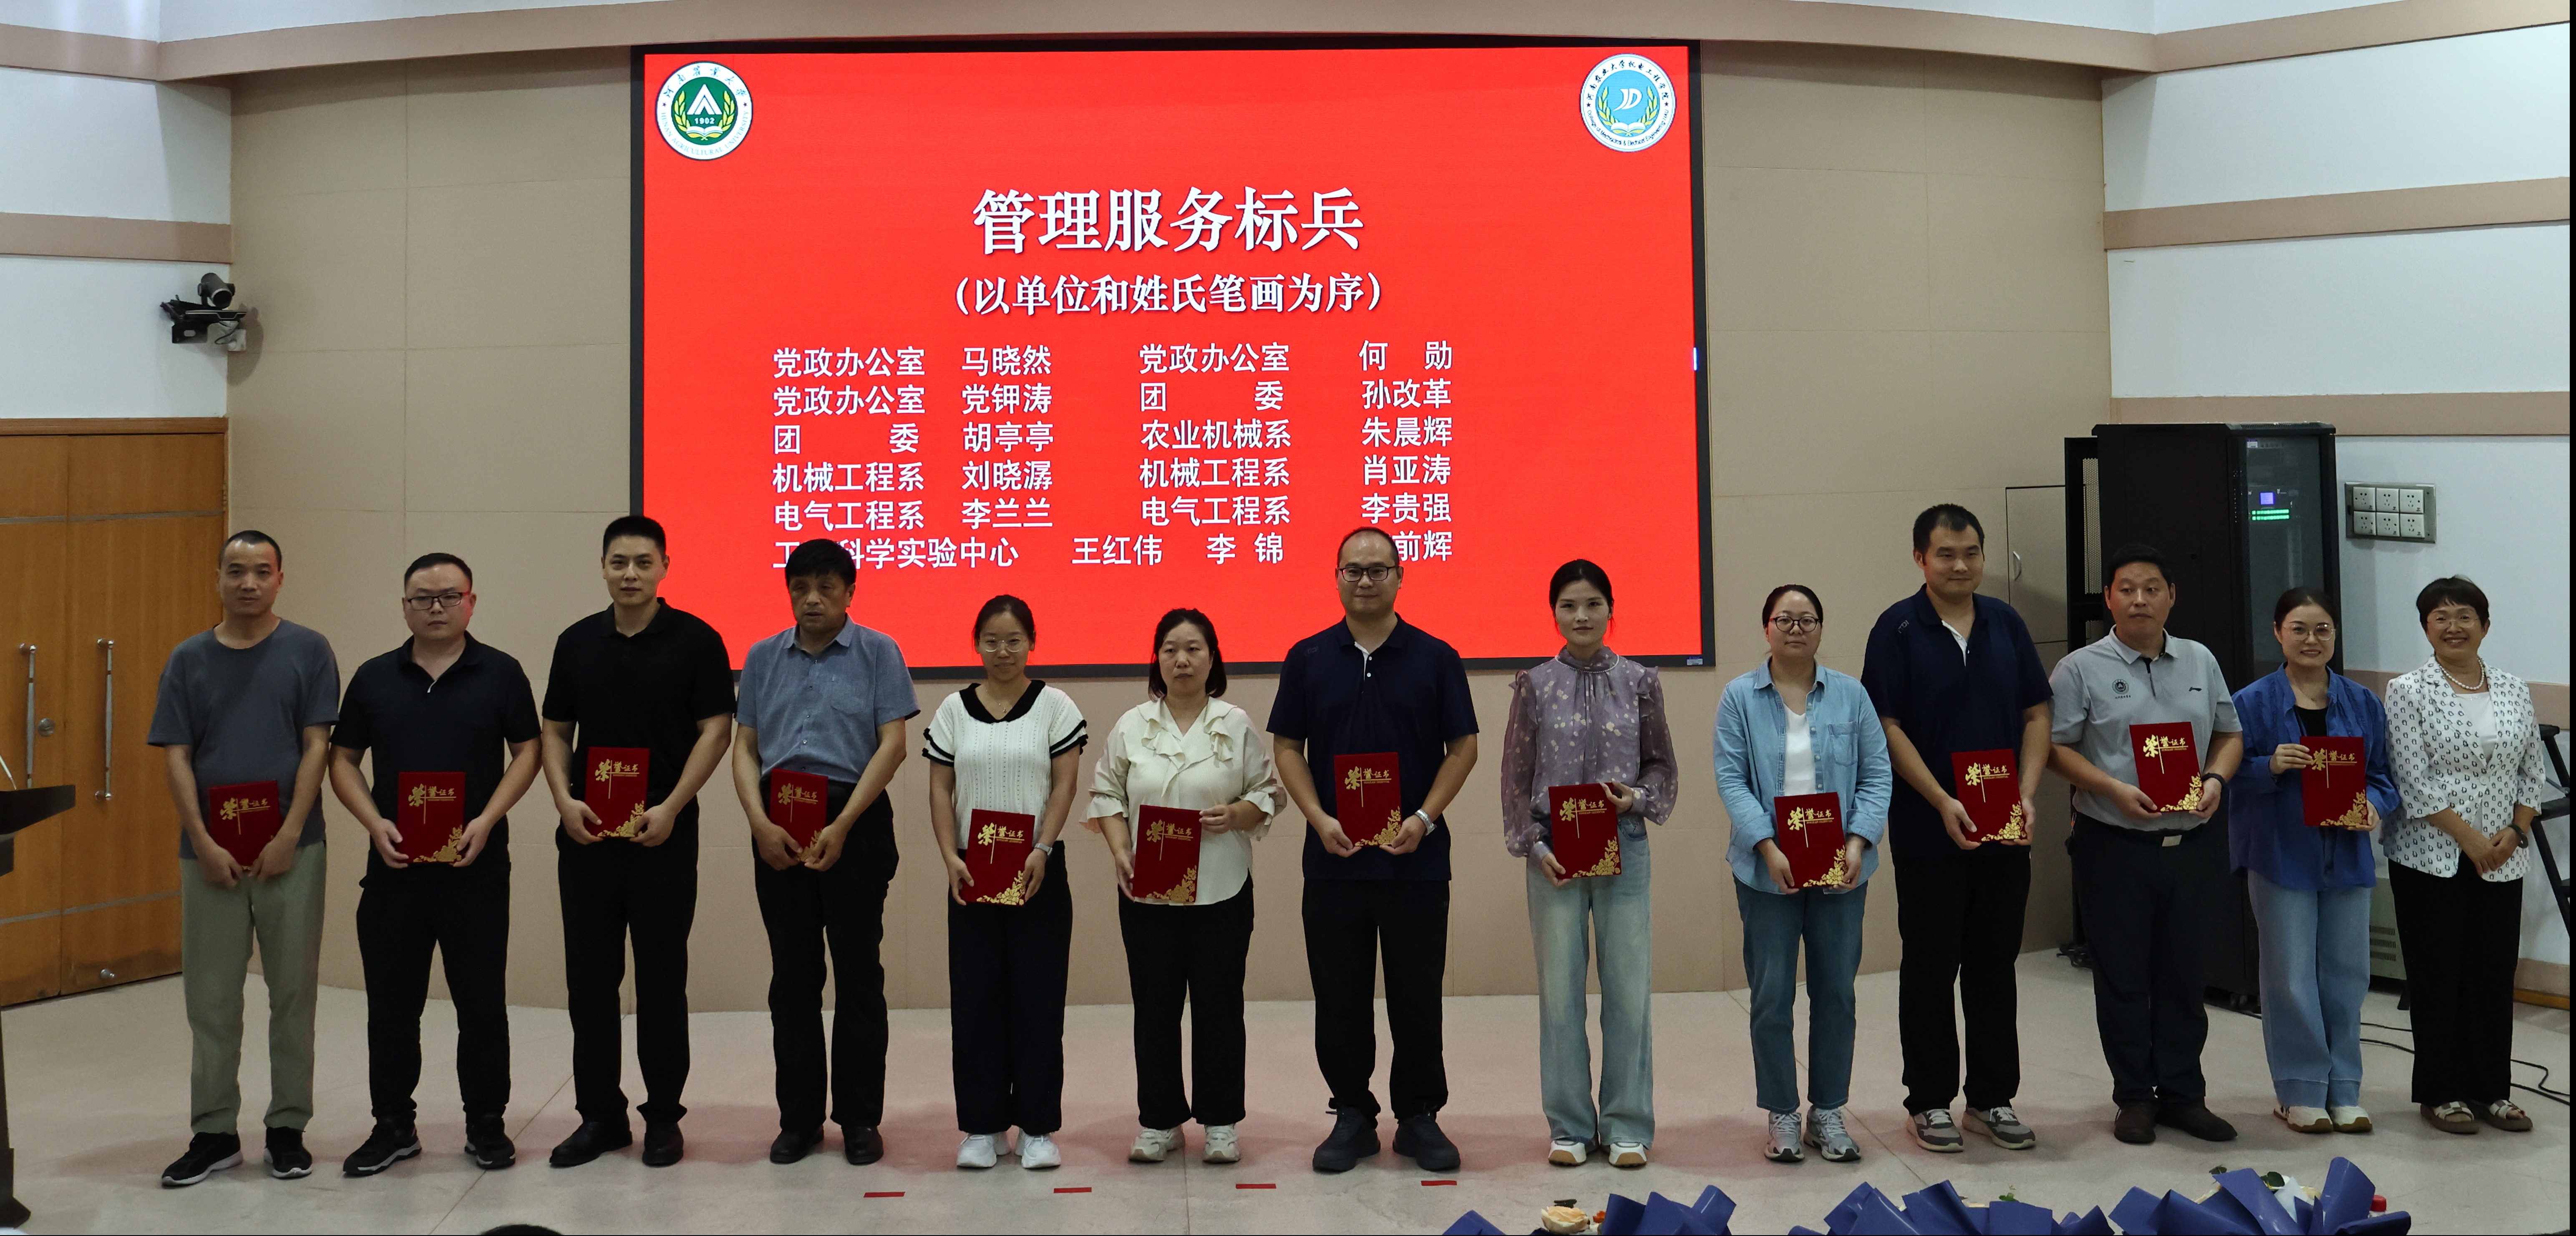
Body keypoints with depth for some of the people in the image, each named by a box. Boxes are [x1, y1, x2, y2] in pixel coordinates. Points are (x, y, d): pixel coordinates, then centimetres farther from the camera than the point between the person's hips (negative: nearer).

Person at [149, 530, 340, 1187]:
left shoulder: (308, 651, 1)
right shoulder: (188, 659, 6)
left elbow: (317, 746, -3)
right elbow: (176, 757, 3)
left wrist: (289, 837, -11)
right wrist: (205, 845, -8)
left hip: (291, 850, -2)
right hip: (210, 854, 2)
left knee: (293, 992, 5)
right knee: (210, 997, 6)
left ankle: (288, 1130, 16)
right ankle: (214, 1133, 16)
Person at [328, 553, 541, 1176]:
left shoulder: (500, 673, 2)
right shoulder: (374, 678, 8)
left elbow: (527, 751, 0)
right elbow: (343, 760, 9)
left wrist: (486, 822, -12)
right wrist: (376, 824, -7)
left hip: (476, 864, -2)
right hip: (393, 866, 2)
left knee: (482, 1000, 3)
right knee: (390, 1002, 8)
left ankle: (486, 1125, 14)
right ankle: (394, 1125, 20)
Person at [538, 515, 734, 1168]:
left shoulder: (696, 641, -3)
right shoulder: (577, 643, 9)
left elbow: (715, 730, -6)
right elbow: (556, 731, 13)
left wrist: (671, 808, -15)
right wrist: (564, 800, -4)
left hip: (663, 836, -4)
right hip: (587, 836, 4)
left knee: (661, 979, 3)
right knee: (589, 979, 7)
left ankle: (663, 1116, 13)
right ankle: (599, 1115, 18)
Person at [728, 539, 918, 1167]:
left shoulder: (877, 653, 0)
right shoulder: (763, 658, 11)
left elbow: (892, 744, -7)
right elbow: (744, 747, 9)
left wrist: (842, 827, -14)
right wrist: (760, 824, -7)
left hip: (855, 820, -3)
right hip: (779, 826, 3)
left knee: (858, 970, 3)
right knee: (792, 973, 8)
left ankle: (860, 1119, 12)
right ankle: (798, 1117, 18)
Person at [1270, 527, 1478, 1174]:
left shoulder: (1435, 658, 2)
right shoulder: (1307, 659, 5)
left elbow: (1463, 747, 2)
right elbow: (1287, 747, 5)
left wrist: (1424, 819, -11)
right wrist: (1320, 819, -9)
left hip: (1417, 859, -1)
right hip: (1333, 859, 1)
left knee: (1417, 996, 5)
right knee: (1340, 998, 7)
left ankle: (1420, 1116, 19)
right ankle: (1352, 1115, 20)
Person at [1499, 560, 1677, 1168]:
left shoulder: (1640, 682, 4)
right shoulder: (1535, 685, 2)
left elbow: (1662, 765, 11)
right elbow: (1516, 777, 4)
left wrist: (1639, 798, -9)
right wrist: (1533, 846, -5)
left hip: (1624, 850, 1)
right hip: (1555, 855, 0)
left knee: (1629, 990, 2)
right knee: (1560, 991, 4)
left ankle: (1627, 1126, 14)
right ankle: (1569, 1126, 15)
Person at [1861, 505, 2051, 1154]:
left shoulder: (2006, 623, 8)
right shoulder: (1899, 629, -6)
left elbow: (2036, 715, 8)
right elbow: (1888, 727, -10)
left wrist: (2027, 795, -6)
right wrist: (1944, 803, -17)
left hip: (2005, 830, 4)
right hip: (1928, 831, -4)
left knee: (1995, 965, 11)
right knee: (1930, 967, 4)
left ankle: (1993, 1097, 21)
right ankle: (1929, 1102, 14)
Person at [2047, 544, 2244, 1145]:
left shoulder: (2200, 661, 11)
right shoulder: (2081, 669, -3)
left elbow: (2229, 734, 16)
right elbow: (2055, 747, -6)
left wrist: (2215, 780, -4)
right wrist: (2115, 790, -18)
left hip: (2193, 843, 4)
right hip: (2115, 847, -3)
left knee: (2184, 973, 10)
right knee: (2123, 977, 4)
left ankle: (2183, 1094, 21)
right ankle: (2135, 1097, 16)